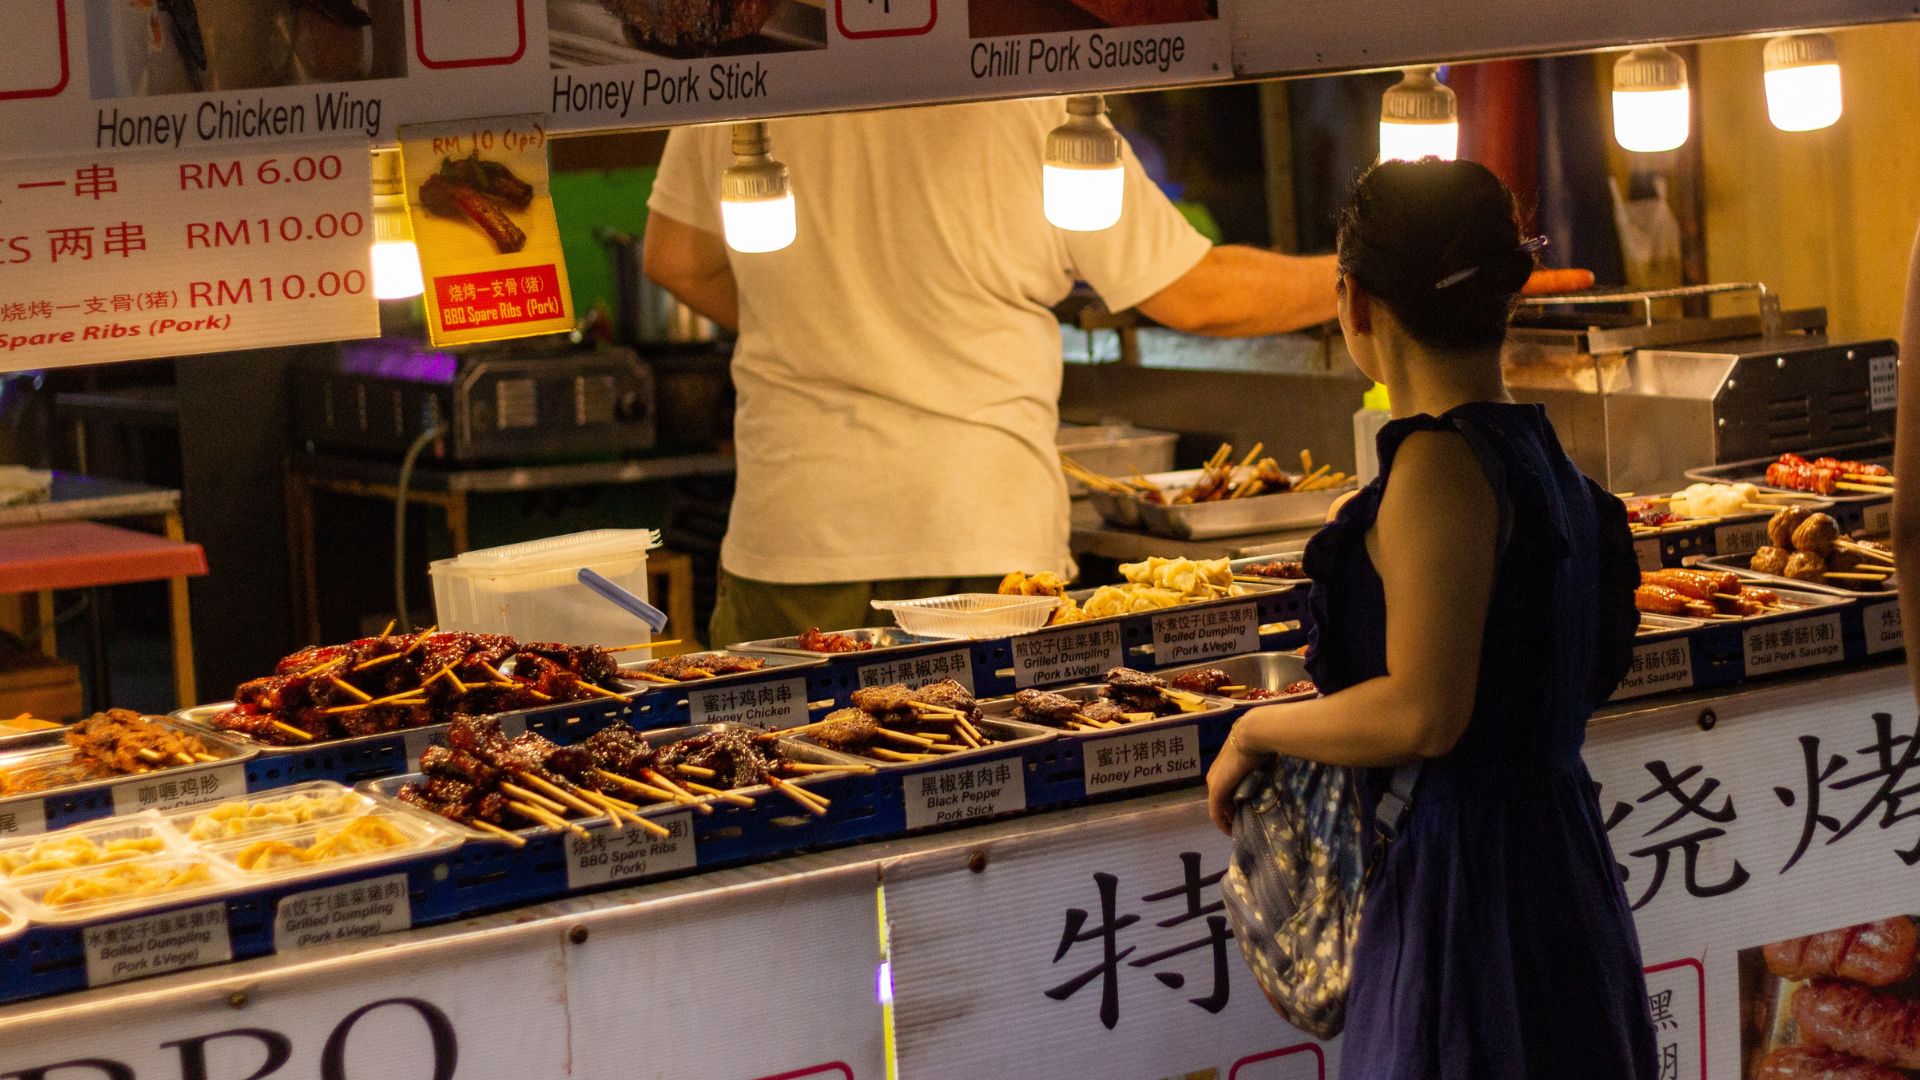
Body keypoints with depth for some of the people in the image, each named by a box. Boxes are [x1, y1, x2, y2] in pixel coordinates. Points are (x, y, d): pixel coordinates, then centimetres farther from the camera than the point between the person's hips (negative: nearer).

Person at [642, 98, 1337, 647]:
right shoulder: (1043, 111, -9)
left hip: (793, 525, 1)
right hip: (990, 528, -1)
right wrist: (1352, 280, 17)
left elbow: (675, 261, 12)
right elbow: (1198, 298, 1)